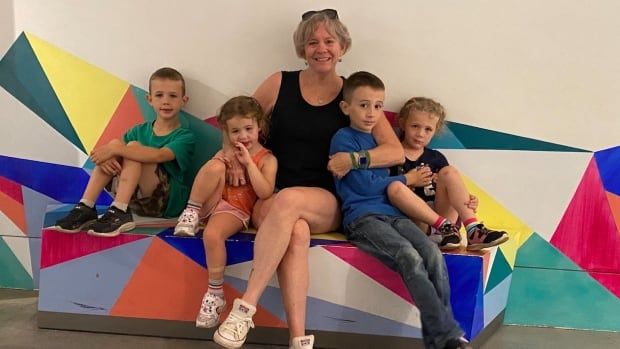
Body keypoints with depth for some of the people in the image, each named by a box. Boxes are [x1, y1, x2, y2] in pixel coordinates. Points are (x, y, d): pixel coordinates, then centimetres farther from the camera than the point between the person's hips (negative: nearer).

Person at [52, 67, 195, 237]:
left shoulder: (185, 136, -7)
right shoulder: (140, 130, 11)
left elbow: (159, 155, -27)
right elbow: (111, 149, 3)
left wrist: (115, 150, -31)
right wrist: (105, 156, -22)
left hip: (169, 202, -5)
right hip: (135, 200, 5)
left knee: (133, 146, -22)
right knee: (115, 143, -14)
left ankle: (118, 212, -30)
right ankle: (85, 208, -18)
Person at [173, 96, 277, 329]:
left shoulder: (267, 159, 3)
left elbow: (265, 193, -12)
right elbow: (209, 174, 17)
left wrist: (248, 163, -14)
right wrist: (223, 162, 1)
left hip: (235, 211, -3)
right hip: (212, 203, 3)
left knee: (212, 234, -36)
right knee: (216, 167, -26)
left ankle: (215, 292, -20)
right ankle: (191, 212, -16)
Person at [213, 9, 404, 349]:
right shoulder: (280, 83, 5)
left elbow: (396, 152, -1)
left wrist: (354, 159, -16)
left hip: (325, 203, 0)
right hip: (270, 195, 1)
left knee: (288, 201, -36)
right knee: (297, 232, -35)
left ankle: (246, 305, -33)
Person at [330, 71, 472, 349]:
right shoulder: (343, 139, 3)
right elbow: (364, 184, -6)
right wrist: (405, 179, 8)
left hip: (393, 213, 6)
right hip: (361, 217, -6)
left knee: (433, 254, -21)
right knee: (410, 258, -30)